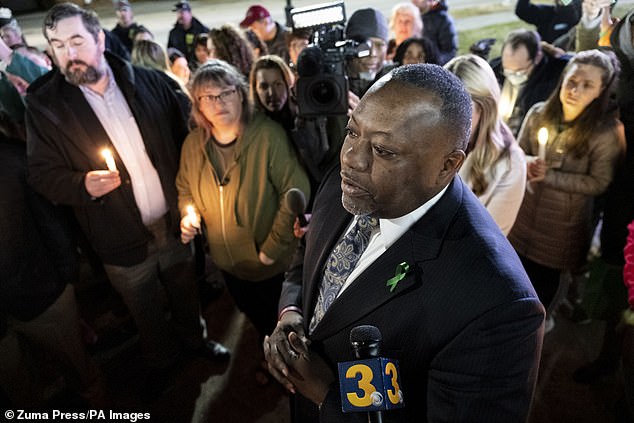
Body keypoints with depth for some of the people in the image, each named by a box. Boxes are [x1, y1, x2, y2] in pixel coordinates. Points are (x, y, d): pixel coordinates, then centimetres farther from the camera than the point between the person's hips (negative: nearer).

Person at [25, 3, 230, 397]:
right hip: (123, 240, -1)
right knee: (146, 312, 20)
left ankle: (195, 338, 53)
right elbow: (43, 174, -6)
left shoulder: (148, 82, -4)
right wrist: (84, 185, -26)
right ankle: (161, 358, 49)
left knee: (186, 292, 24)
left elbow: (184, 141, 3)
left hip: (174, 225, 2)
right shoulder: (44, 103, -8)